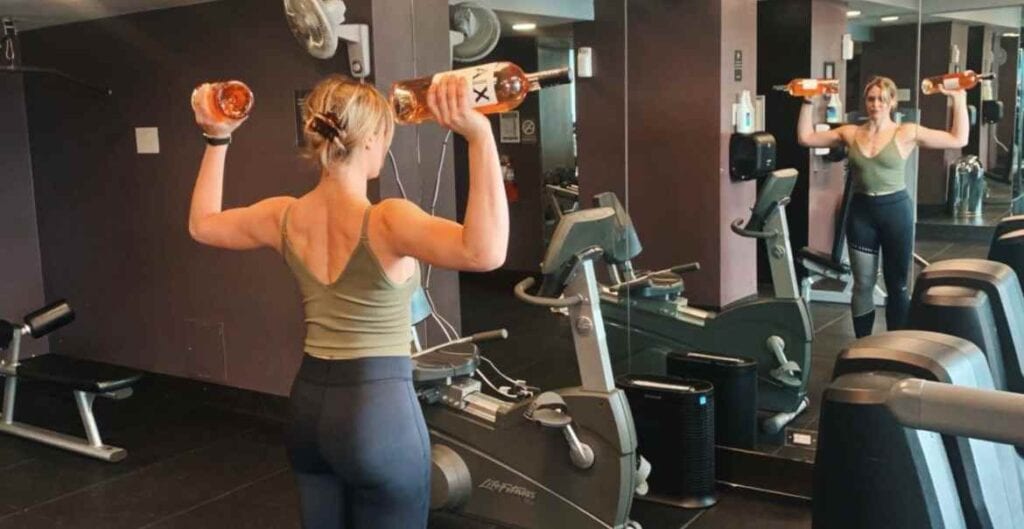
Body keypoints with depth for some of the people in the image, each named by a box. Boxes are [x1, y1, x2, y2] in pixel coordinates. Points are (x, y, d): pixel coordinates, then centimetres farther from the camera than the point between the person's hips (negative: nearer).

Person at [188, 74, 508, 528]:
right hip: (379, 408, -6)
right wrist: (478, 133, -41)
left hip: (309, 404, 7)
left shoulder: (285, 218, -1)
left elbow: (201, 224, 18)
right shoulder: (385, 221, -21)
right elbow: (486, 252, -38)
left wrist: (217, 140, 23)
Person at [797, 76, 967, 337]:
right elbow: (805, 137, 7)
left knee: (897, 285, 8)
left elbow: (958, 139, -6)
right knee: (863, 284, 8)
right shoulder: (850, 133, 2)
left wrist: (958, 100, -10)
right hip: (861, 211, 2)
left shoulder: (907, 133, -5)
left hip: (895, 210, -2)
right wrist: (808, 102, 3)